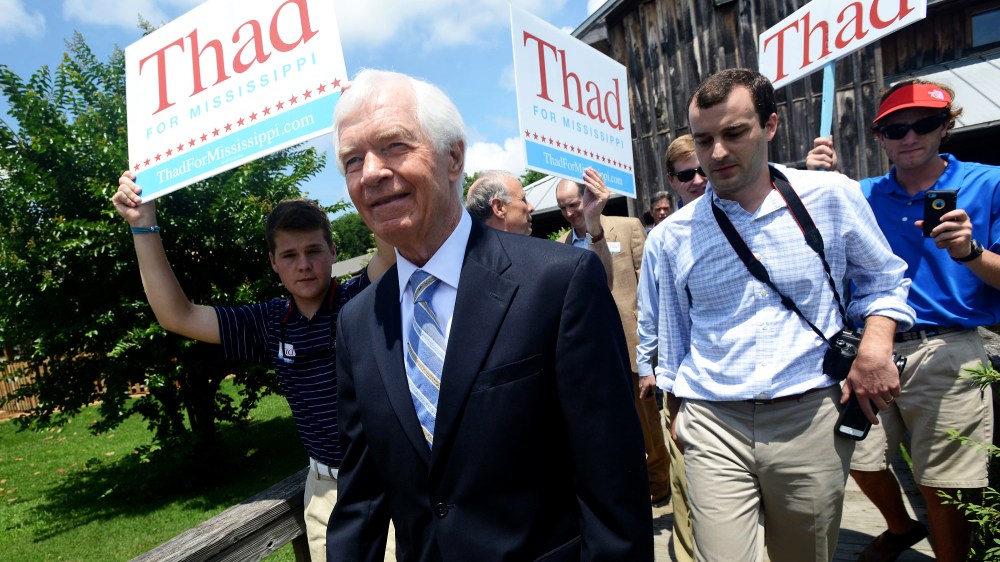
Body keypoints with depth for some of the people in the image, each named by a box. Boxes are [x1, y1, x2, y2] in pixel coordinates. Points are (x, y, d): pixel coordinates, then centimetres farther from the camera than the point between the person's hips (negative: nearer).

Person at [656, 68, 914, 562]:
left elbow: (882, 277, 13)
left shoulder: (832, 197, -1)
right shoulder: (676, 233, 1)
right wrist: (676, 416, 14)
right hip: (713, 427, 0)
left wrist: (875, 345, -5)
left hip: (812, 417, 1)